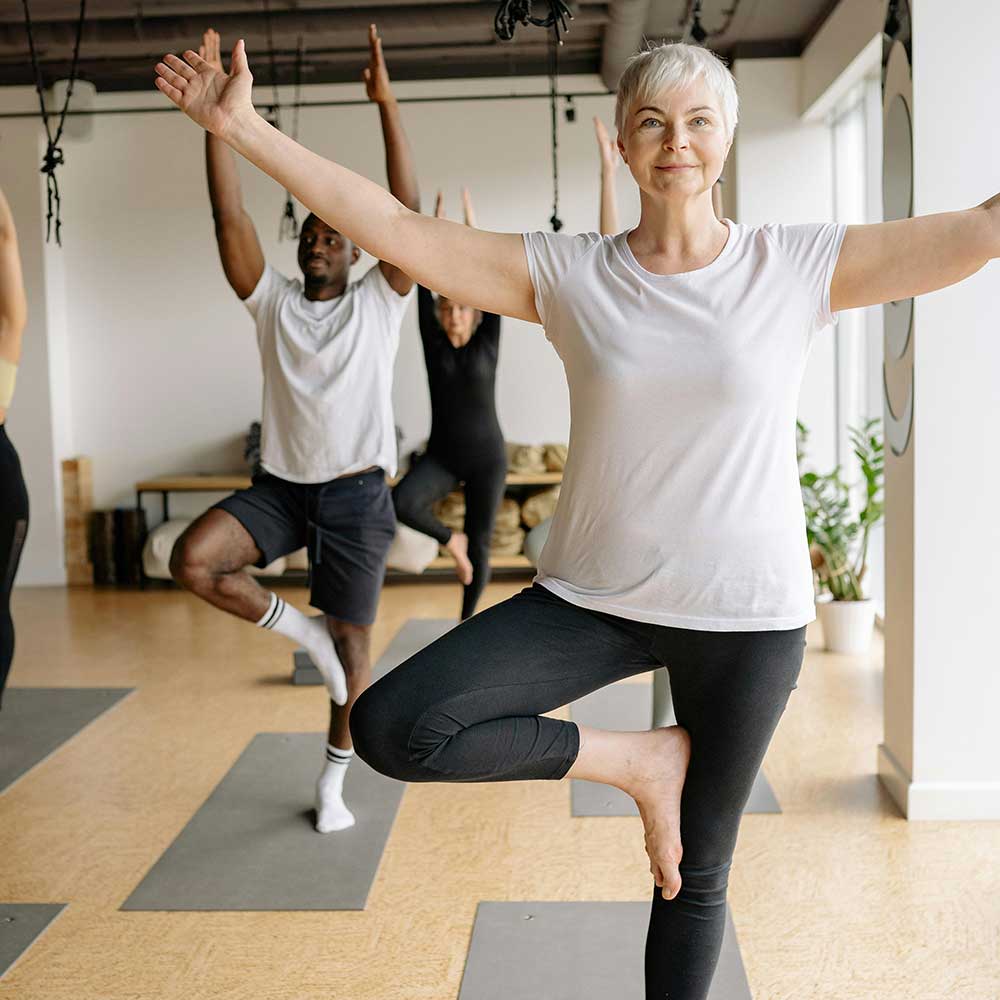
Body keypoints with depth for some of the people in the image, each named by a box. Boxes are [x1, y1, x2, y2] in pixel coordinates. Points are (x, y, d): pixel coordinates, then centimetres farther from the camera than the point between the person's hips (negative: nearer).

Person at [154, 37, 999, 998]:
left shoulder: (800, 267, -3)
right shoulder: (568, 274, -2)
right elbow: (394, 228, -3)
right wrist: (245, 129, -6)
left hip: (746, 614, -1)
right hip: (592, 597, 1)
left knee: (696, 877, 12)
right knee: (390, 728, -17)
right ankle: (633, 758, 2)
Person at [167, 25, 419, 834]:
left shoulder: (379, 304, 1)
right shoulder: (272, 301, 6)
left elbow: (407, 213, -11)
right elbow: (230, 217, -5)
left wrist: (387, 103, -19)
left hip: (356, 493, -2)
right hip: (279, 487, 2)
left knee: (353, 645, 3)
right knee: (192, 561, -23)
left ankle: (333, 784, 23)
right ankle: (298, 629, 3)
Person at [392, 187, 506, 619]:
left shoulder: (487, 344, -4)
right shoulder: (433, 344, 1)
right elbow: (424, 288, -7)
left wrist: (473, 230, -13)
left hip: (486, 458, -2)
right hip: (441, 456, 2)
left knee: (480, 545, 3)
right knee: (401, 503, -26)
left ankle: (466, 623, 22)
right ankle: (450, 540, 3)